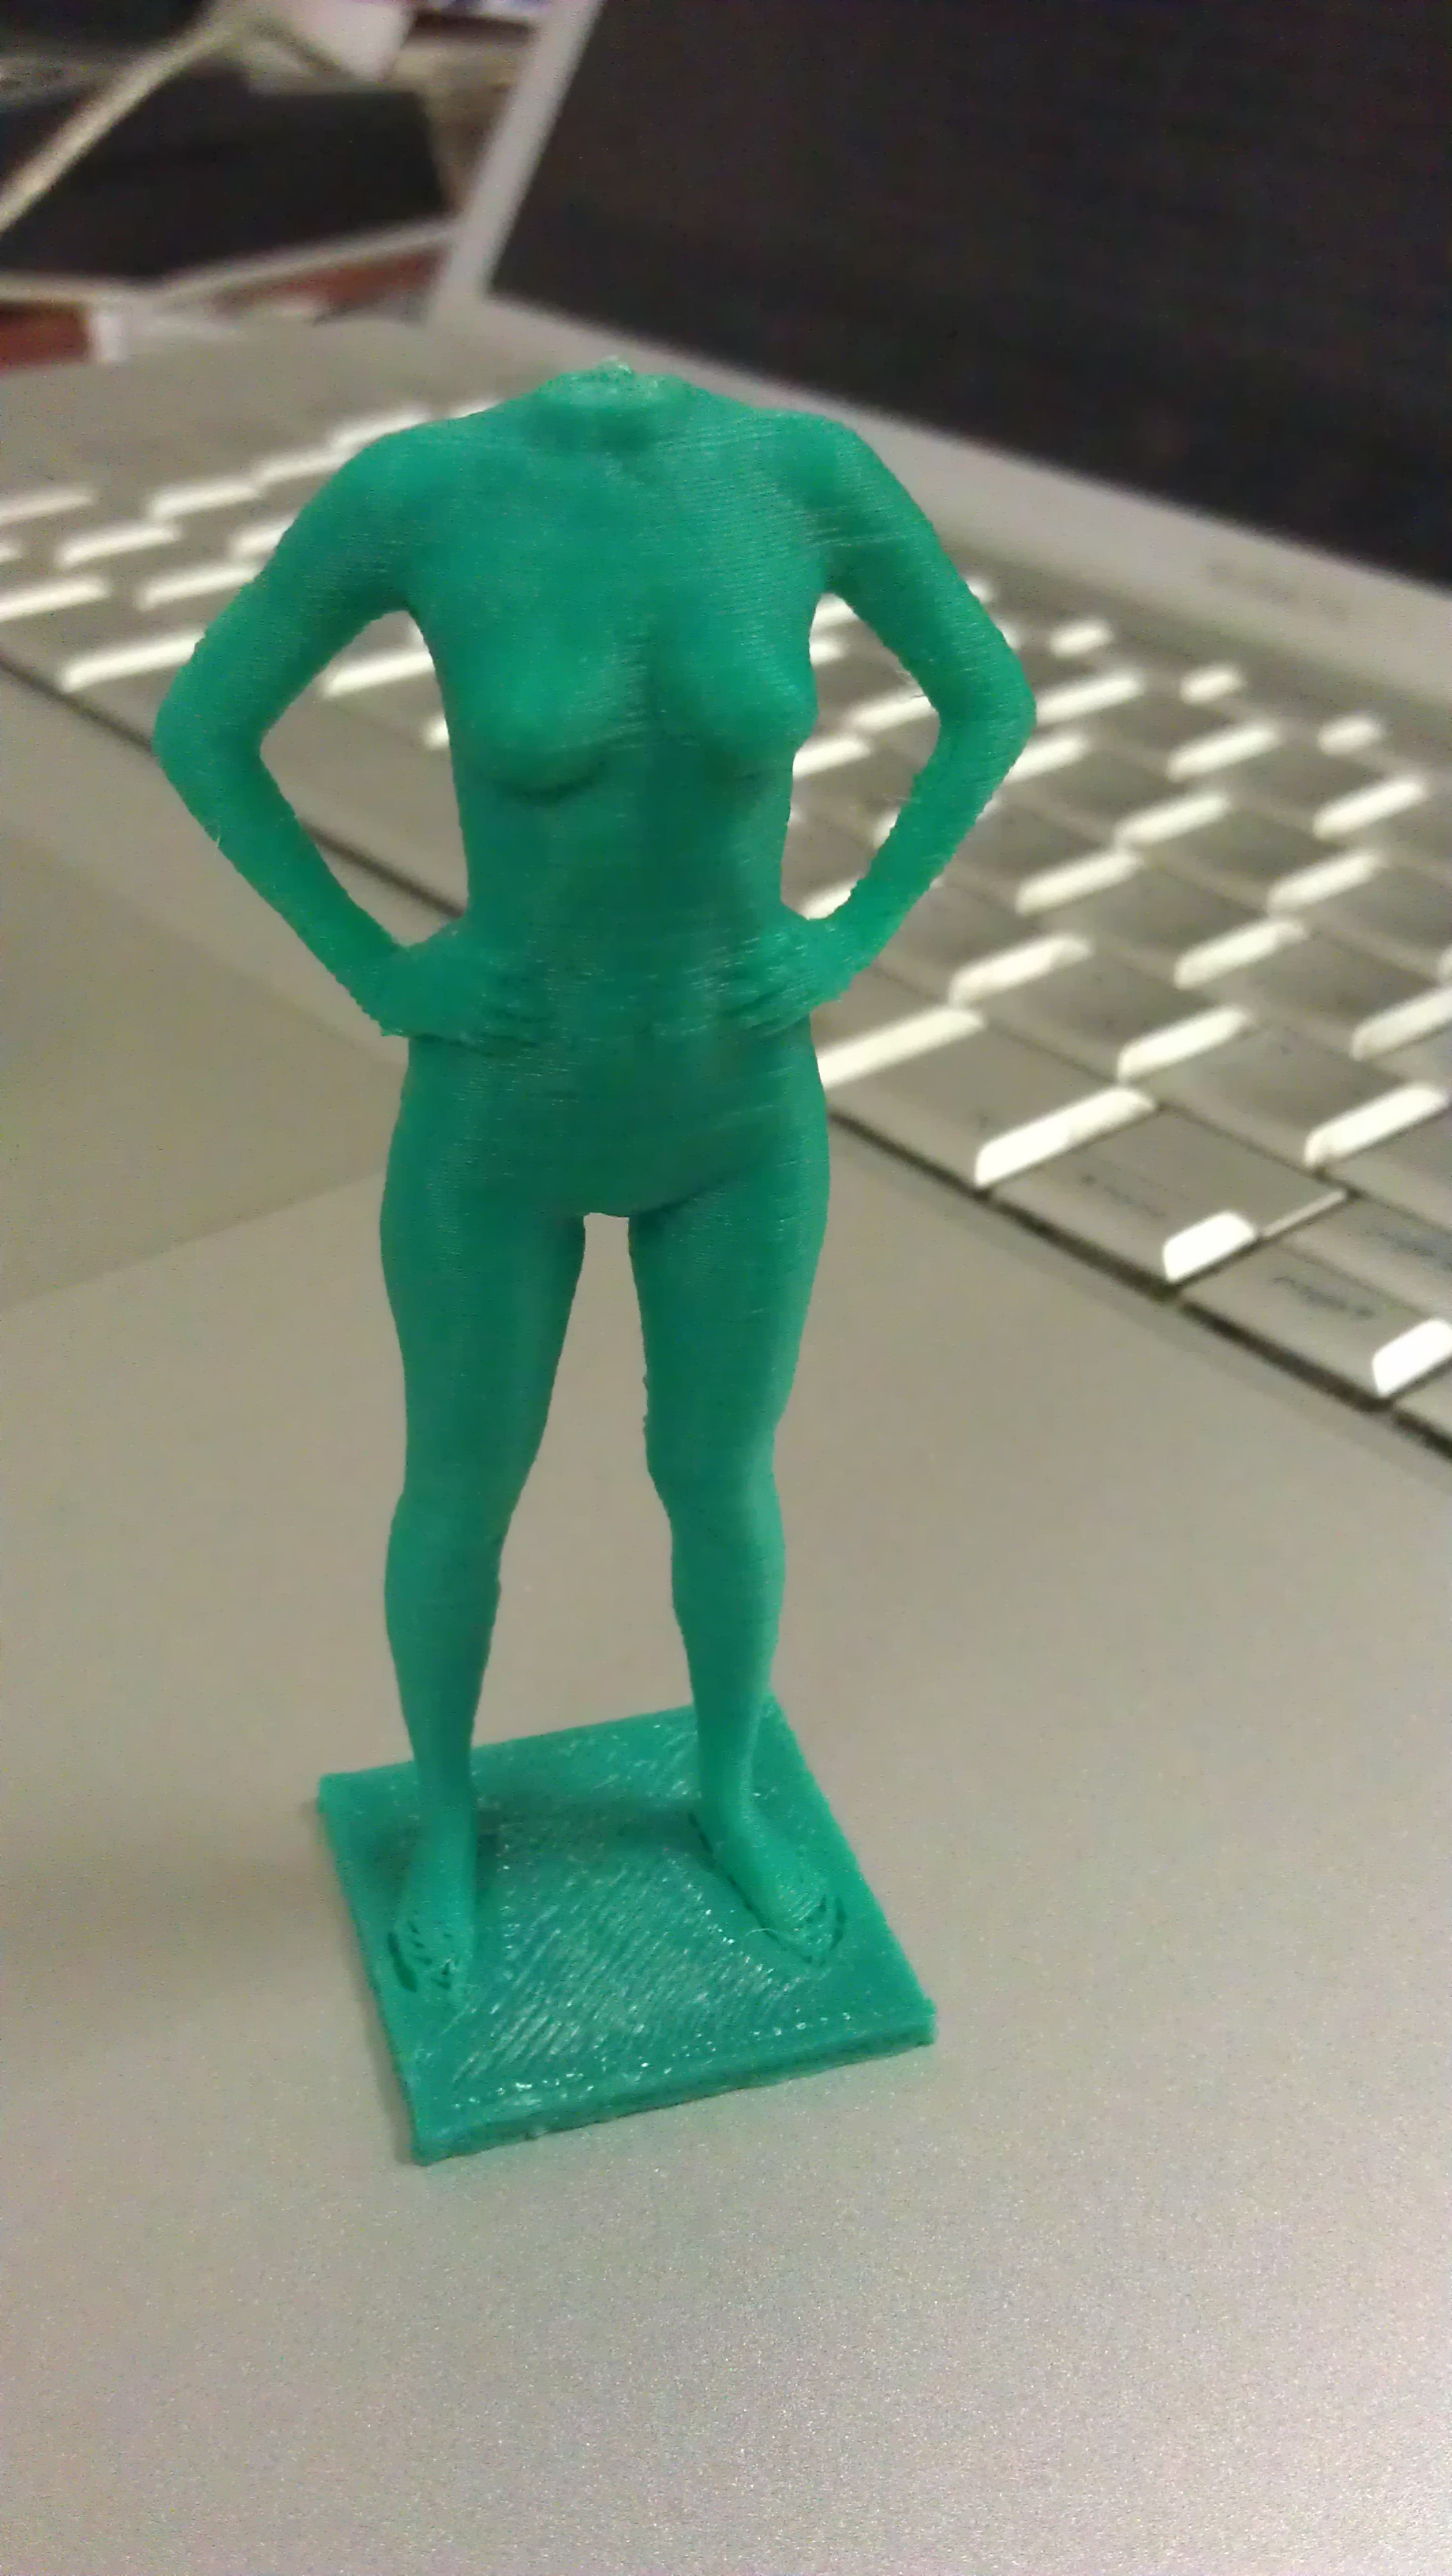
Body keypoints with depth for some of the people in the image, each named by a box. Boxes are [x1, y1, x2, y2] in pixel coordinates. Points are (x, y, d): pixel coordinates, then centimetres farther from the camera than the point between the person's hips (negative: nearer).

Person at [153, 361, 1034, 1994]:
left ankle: (729, 1800, 55)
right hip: (502, 1109, -1)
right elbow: (198, 726, -6)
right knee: (462, 1490, 22)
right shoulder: (416, 483, -21)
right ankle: (445, 1818, 54)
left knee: (720, 1483, 23)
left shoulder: (810, 466, -17)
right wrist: (375, 974, -12)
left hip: (743, 1107, 2)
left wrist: (850, 942, -8)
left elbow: (993, 698, 0)